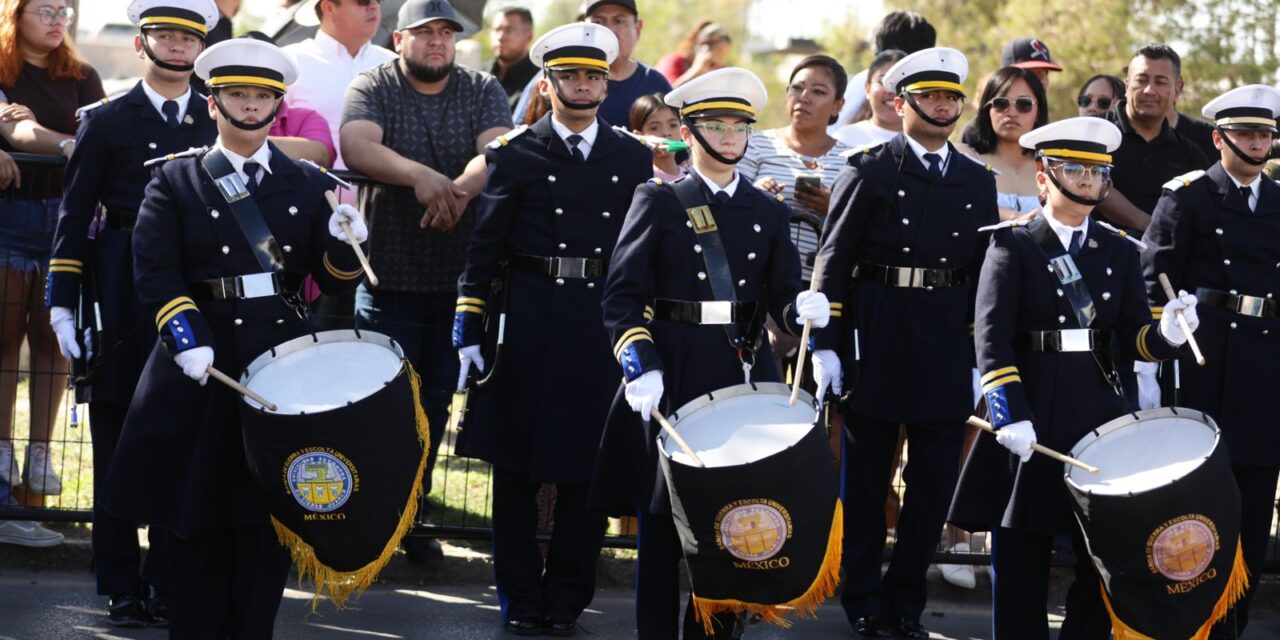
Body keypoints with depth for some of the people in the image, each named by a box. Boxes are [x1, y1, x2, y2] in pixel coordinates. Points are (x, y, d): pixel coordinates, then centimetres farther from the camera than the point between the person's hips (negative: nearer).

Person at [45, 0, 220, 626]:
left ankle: (169, 583, 11)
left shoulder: (222, 123, 9)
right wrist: (63, 303, -5)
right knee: (118, 447, 3)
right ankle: (122, 590, 10)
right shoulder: (106, 121, 4)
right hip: (123, 306, -1)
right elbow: (74, 217, 2)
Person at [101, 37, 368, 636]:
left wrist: (347, 243, -15)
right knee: (196, 522, 3)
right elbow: (156, 273, -5)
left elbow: (334, 279, 7)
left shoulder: (309, 185, 11)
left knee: (268, 518, 3)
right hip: (203, 364, -2)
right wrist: (188, 341, -19)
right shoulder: (175, 180, 4)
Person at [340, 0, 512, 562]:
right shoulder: (374, 88, -1)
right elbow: (356, 146, -19)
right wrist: (419, 175, -34)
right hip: (389, 278, -3)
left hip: (459, 279, 3)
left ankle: (413, 518, 20)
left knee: (435, 404, 9)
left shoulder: (482, 90, 5)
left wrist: (461, 188, -32)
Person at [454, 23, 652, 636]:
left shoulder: (634, 158, 8)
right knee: (517, 464, 4)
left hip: (603, 324, 1)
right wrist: (468, 331, -5)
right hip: (528, 322, -1)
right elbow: (486, 245, 0)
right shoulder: (516, 152, 2)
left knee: (587, 465, 4)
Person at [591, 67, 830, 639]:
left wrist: (804, 310, -15)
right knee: (662, 515, 1)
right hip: (672, 378, -3)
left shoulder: (768, 211, 14)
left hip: (745, 377, 3)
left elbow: (781, 297, 9)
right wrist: (640, 367, -17)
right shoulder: (658, 202, 3)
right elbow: (622, 296, -3)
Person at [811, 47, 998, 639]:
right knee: (866, 476, 5)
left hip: (949, 347, 3)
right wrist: (825, 345, -9)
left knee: (933, 482, 5)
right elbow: (833, 261, -3)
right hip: (878, 340, -3)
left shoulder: (978, 182, 11)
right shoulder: (869, 170, -1)